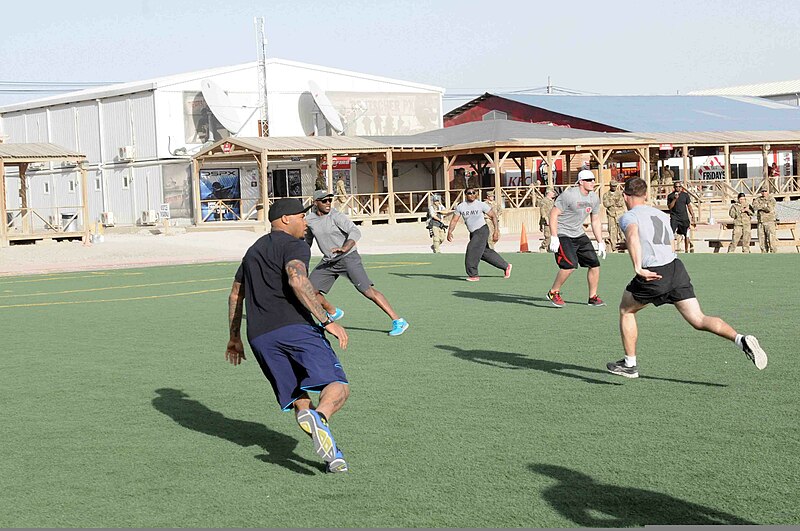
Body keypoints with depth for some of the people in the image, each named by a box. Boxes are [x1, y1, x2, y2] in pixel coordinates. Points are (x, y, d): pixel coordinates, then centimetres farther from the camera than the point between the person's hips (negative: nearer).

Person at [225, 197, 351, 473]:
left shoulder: (253, 250, 29)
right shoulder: (294, 245, 4)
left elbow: (235, 296, 34)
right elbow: (297, 280, -16)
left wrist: (234, 337, 43)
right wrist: (326, 320, -18)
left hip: (259, 337, 7)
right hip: (294, 327, -7)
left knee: (298, 398, 9)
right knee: (338, 386, -12)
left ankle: (331, 453, -11)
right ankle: (320, 417, -43)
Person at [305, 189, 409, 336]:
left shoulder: (336, 216, -16)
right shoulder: (309, 219, 3)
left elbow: (355, 232, -29)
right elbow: (307, 240, 23)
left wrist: (344, 248, -45)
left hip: (348, 257, -7)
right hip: (328, 261, 7)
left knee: (367, 290, -16)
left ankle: (398, 321, -16)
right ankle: (333, 313, 32)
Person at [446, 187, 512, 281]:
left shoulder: (481, 204, -10)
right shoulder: (460, 206, -1)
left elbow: (493, 216, -6)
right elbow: (454, 220, 0)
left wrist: (496, 230, -14)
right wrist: (449, 231, -16)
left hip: (482, 231, -5)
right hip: (472, 233, 5)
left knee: (472, 250, -19)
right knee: (485, 252, 11)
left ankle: (473, 275, -11)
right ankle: (506, 266, 28)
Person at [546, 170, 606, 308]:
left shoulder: (594, 198, 5)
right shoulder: (569, 195, -19)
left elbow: (595, 221, 16)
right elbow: (553, 214, -17)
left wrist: (600, 242, 13)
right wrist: (554, 238, -23)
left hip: (579, 234, 8)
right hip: (563, 235, -8)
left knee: (595, 264, 1)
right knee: (570, 265, -23)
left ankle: (592, 297, 16)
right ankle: (553, 293, -3)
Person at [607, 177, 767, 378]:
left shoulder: (629, 217, 3)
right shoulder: (662, 215, 25)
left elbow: (633, 235, -20)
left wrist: (638, 268, -31)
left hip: (654, 274, -5)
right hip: (676, 267, 5)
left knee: (626, 310, 19)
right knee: (699, 320, 3)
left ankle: (630, 364, 23)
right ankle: (741, 339, -19)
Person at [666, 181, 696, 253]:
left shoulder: (685, 195, 7)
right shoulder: (670, 196, 1)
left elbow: (689, 206, 11)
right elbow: (669, 207, -7)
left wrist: (693, 217, 9)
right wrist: (675, 199, -18)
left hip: (684, 217, 2)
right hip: (674, 217, -2)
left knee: (686, 236, 8)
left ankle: (687, 250, 22)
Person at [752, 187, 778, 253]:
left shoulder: (772, 200, 1)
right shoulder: (758, 199, 11)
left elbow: (770, 209, -16)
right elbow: (754, 206, -8)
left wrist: (760, 206, -6)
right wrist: (764, 206, -10)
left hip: (770, 222, -4)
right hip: (760, 222, 4)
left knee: (772, 240, -13)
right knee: (762, 240, 3)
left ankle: (773, 253, -13)